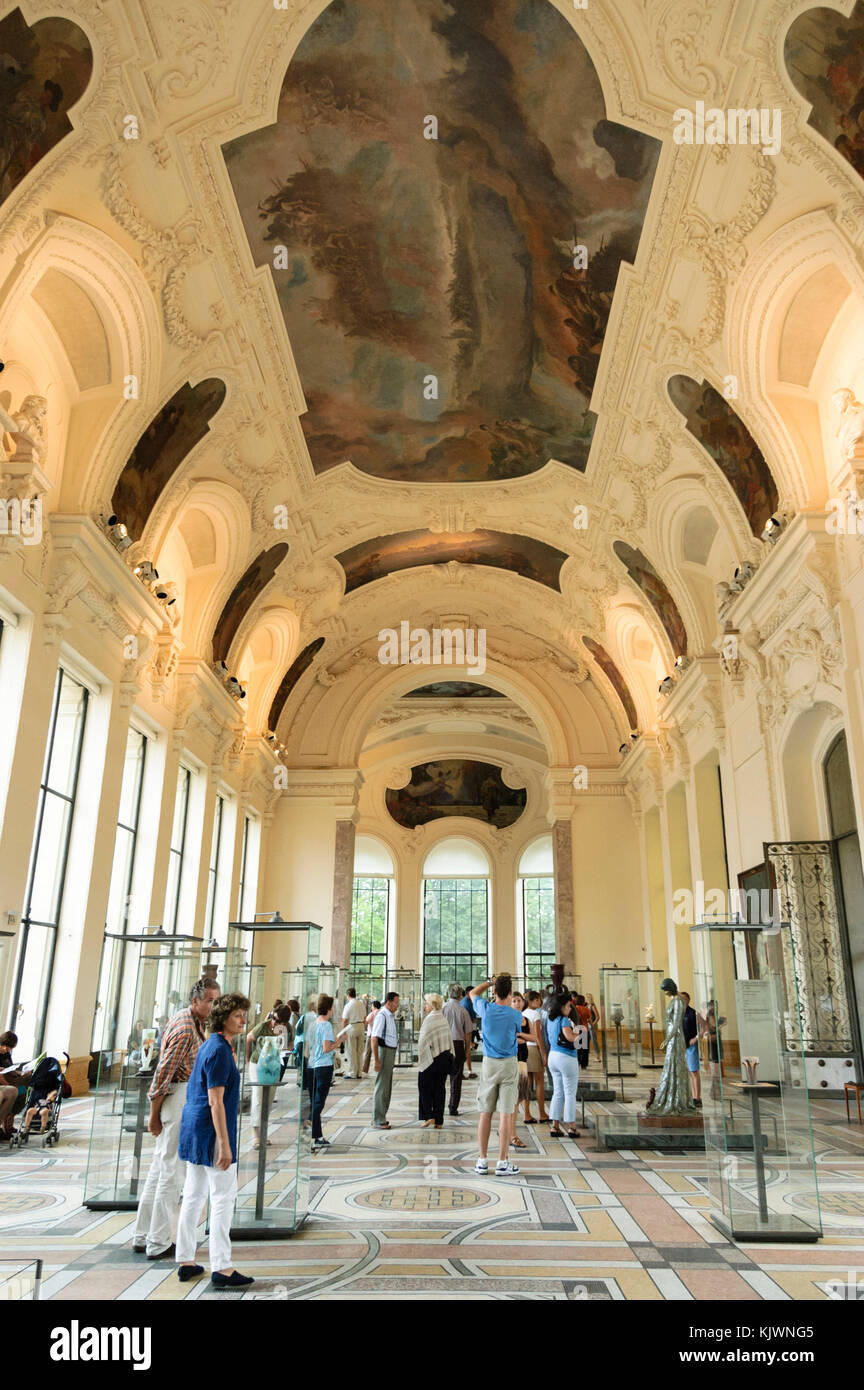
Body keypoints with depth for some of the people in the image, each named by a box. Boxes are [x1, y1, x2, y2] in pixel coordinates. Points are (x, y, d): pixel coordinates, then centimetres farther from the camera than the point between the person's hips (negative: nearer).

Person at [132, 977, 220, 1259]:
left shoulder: (194, 1021, 10)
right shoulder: (185, 1029, -21)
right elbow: (164, 1072, -19)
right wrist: (154, 1114, -15)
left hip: (187, 1095, 10)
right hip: (178, 1097, -10)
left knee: (160, 1167, 16)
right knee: (172, 1171, -4)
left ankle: (143, 1237, 25)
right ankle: (158, 1244, 4)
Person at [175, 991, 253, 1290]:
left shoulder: (210, 1045, 10)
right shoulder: (220, 1050, -19)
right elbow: (216, 1101, -22)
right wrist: (224, 1144, -21)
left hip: (194, 1128, 10)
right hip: (211, 1130, -10)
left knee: (193, 1195, 15)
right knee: (223, 1198, -2)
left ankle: (186, 1262, 24)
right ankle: (221, 1268, 2)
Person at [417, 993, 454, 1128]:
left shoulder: (429, 1020, -16)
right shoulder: (444, 1020, 5)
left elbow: (423, 1041, -16)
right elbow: (450, 1039, 9)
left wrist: (420, 1058, -7)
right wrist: (449, 1058, 14)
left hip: (431, 1058, -6)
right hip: (444, 1058, 6)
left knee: (424, 1087, 8)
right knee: (439, 1089, 10)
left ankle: (428, 1116, 1)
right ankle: (439, 1121, 12)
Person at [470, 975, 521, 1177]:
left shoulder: (486, 1009, -5)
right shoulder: (515, 1015, -10)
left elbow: (473, 993, 16)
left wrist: (491, 981, 19)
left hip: (489, 1064, 2)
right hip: (509, 1064, -2)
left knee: (485, 1113, 9)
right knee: (506, 1114, 0)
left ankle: (482, 1160, 13)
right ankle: (502, 1162, 2)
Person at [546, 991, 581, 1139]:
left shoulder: (550, 1020, 10)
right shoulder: (564, 1020, -15)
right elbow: (570, 1037, -26)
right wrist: (577, 1031, -6)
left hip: (553, 1056, 8)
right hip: (566, 1058, -8)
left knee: (557, 1093, 12)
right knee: (570, 1094, 3)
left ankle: (555, 1126, 12)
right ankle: (571, 1127, 8)